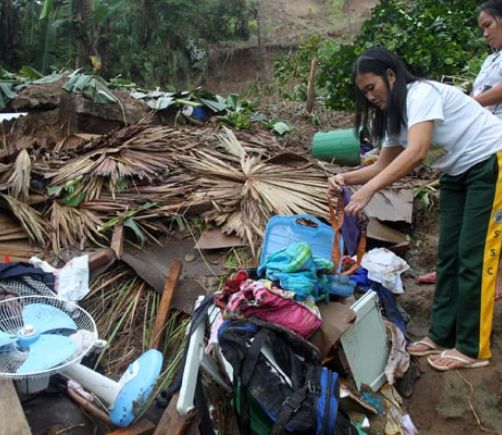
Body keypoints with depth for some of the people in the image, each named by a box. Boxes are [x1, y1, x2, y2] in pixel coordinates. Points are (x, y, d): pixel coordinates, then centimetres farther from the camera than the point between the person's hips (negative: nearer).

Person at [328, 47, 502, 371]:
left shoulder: (422, 93, -22)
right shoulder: (393, 114, 6)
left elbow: (417, 153, -35)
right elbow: (384, 165, 5)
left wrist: (368, 190, -39)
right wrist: (346, 178, -12)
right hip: (458, 172, 9)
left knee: (474, 256, -7)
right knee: (449, 255, 7)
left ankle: (472, 348, 3)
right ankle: (443, 335, 17)